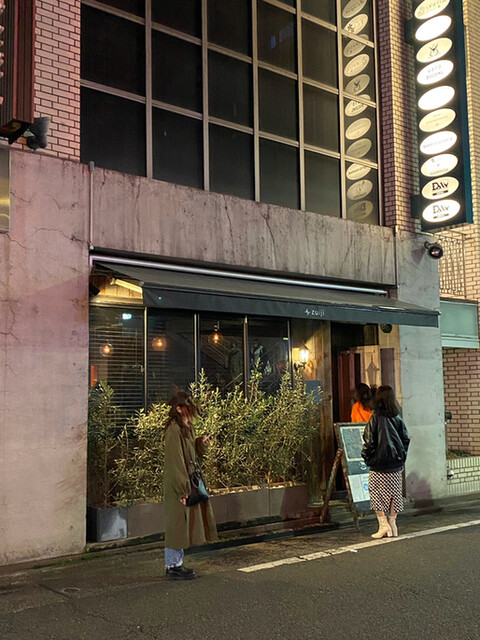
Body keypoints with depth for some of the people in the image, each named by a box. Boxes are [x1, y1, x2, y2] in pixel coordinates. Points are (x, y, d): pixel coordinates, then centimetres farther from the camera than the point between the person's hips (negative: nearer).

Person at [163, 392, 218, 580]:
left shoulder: (187, 427, 11)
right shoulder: (174, 430, -19)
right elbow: (175, 461, -21)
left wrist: (202, 443, 3)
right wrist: (182, 490, -22)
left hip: (188, 480, 10)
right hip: (178, 482, -10)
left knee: (185, 524, 15)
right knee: (177, 524, -1)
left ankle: (177, 564, 25)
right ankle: (172, 567, 10)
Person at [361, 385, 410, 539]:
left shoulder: (375, 418, -11)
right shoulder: (397, 419, 1)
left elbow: (369, 441, -11)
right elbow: (406, 439, 6)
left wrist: (367, 458, 2)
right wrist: (401, 458, 14)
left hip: (379, 464, -4)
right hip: (396, 464, 4)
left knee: (377, 494, 4)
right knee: (394, 493, 11)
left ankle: (383, 525, -2)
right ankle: (392, 525, 15)